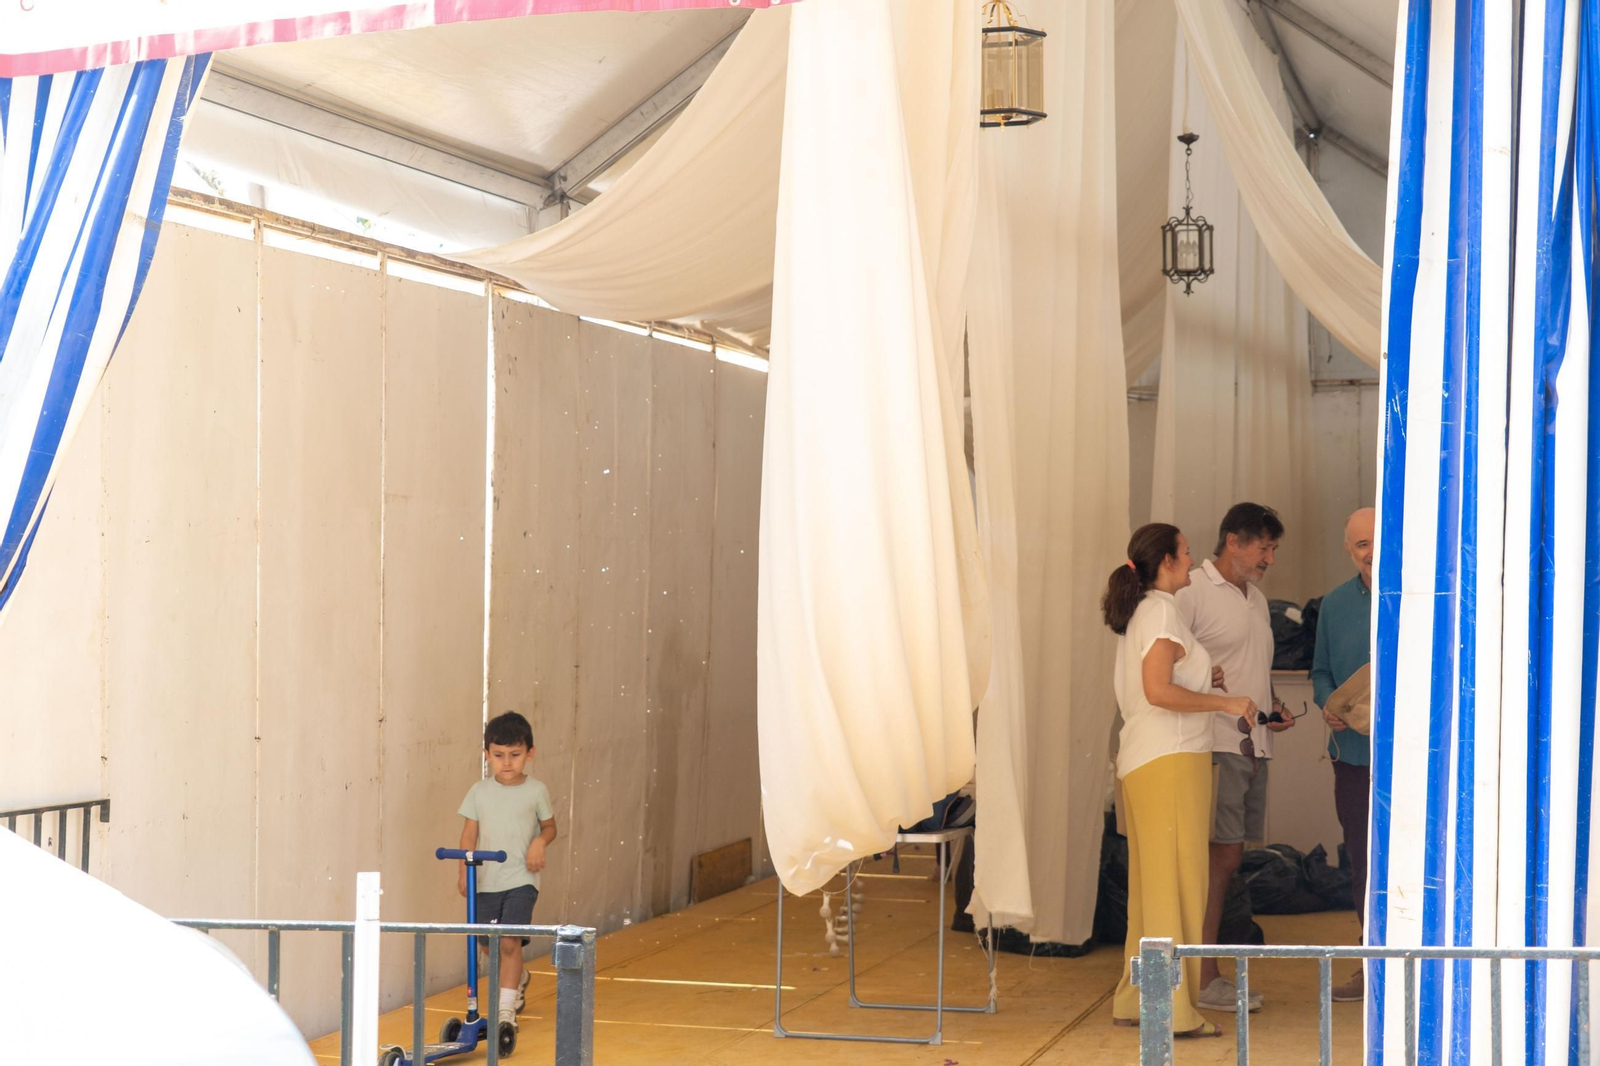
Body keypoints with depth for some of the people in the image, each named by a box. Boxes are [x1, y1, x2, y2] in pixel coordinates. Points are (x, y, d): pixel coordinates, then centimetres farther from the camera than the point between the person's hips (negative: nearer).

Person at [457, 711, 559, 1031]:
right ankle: (519, 978, 41)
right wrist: (464, 870, -2)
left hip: (521, 878, -3)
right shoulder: (480, 791, 2)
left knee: (510, 940, -13)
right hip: (486, 880, 3)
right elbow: (470, 833, 6)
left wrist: (540, 841, -12)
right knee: (488, 943, 11)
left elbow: (549, 826, 9)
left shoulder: (536, 791, -2)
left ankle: (506, 1008, -4)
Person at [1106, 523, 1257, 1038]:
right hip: (1170, 760, -9)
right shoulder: (1162, 612, -11)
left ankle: (1136, 999, 17)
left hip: (1138, 761, 9)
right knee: (1176, 881, -6)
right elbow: (1159, 691, -22)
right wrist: (1224, 702, -14)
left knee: (1151, 882, 13)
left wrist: (1203, 681, 17)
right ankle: (1172, 1008, -5)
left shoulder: (1136, 613, 17)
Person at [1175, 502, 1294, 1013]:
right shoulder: (1192, 592, -8)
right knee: (1221, 856, -8)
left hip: (1254, 745, 8)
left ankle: (1206, 971, 13)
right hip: (1215, 745, -8)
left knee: (1227, 857, 8)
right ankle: (1203, 977, -3)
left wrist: (1273, 707, 11)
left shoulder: (1256, 599, 21)